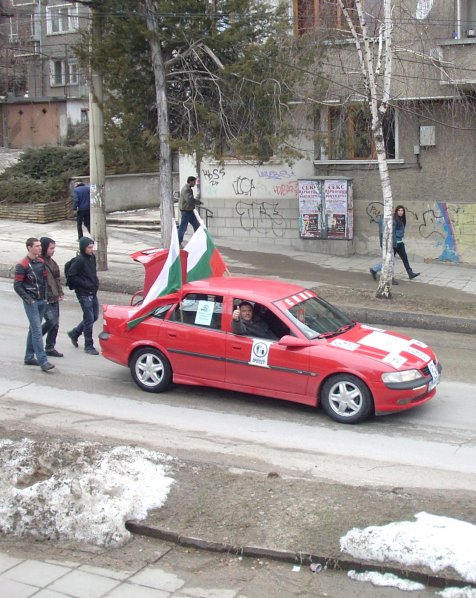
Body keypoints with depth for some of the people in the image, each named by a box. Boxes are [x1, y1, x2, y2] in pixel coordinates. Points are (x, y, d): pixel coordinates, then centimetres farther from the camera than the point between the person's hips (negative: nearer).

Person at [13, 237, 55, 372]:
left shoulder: (41, 262, 10)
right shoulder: (22, 265, -10)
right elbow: (17, 286, -9)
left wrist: (46, 296, 7)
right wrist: (29, 299, -13)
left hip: (42, 301, 7)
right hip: (31, 302, -7)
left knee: (34, 329, 13)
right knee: (37, 330, -11)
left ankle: (29, 357, 23)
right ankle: (43, 361, -15)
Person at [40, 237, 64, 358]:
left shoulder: (51, 261, 13)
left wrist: (60, 292, 15)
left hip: (54, 299, 9)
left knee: (55, 324, 9)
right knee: (51, 321, -14)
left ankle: (50, 348, 19)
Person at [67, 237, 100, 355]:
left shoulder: (92, 257, 7)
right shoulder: (79, 260, -17)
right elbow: (71, 277, -17)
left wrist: (95, 284, 7)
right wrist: (85, 284, -17)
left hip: (93, 293, 8)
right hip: (84, 294, -8)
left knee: (94, 317, 15)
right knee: (89, 319, -4)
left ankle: (74, 333, 32)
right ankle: (88, 346, 8)